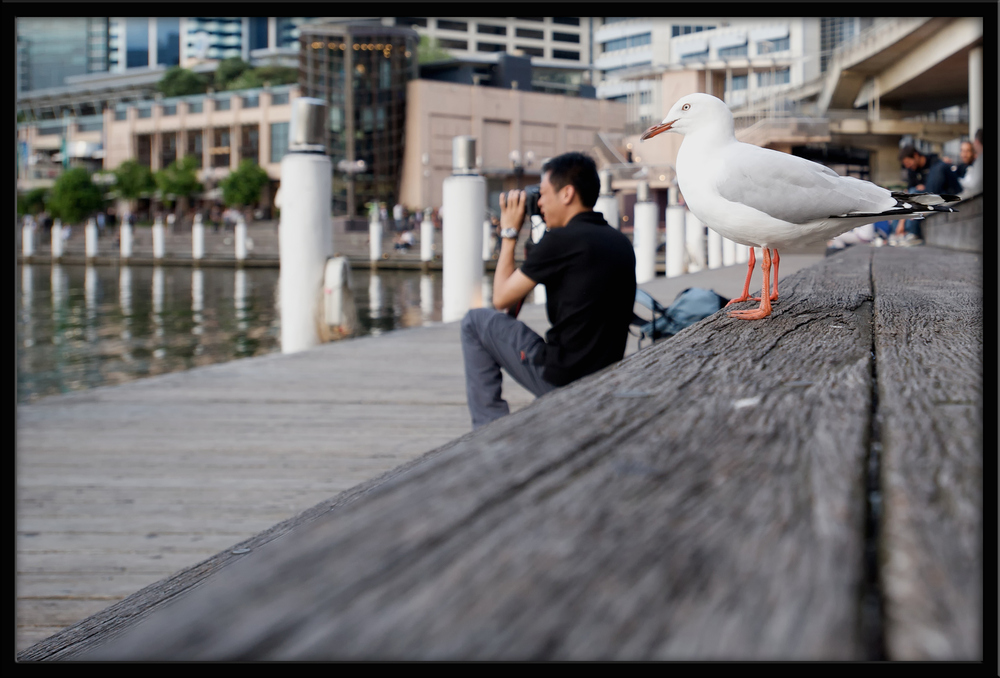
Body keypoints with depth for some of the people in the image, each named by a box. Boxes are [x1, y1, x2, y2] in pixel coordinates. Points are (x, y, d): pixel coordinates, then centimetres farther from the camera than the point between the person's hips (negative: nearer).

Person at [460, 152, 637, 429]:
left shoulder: (562, 240, -14)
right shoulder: (621, 243, 9)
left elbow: (502, 298, -4)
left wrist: (510, 232, 7)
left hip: (559, 379, -8)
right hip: (606, 381, 8)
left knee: (475, 322, 10)